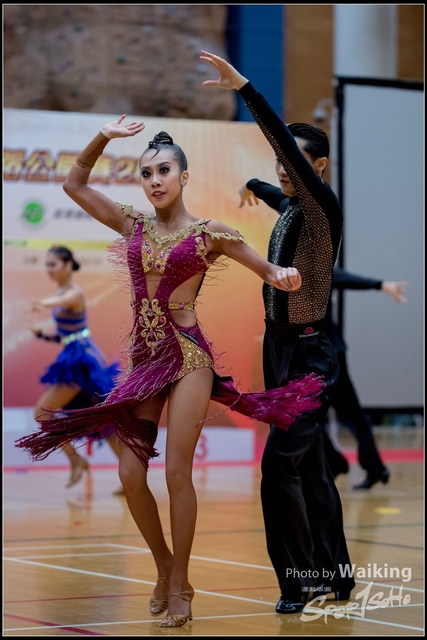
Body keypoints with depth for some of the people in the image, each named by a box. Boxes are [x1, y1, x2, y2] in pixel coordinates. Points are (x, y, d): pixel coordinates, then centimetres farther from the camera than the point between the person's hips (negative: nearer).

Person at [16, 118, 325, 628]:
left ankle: (179, 585, 5)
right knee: (130, 475, -2)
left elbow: (268, 270, 2)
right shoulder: (134, 226, 10)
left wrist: (279, 275, -21)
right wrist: (103, 138, 1)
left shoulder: (207, 233, -1)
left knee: (177, 473, -7)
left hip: (187, 357, -4)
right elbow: (75, 184, 13)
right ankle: (164, 567, 19)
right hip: (142, 357, 4)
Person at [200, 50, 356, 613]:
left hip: (309, 355, -9)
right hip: (282, 350, 9)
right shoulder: (290, 214, 12)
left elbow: (286, 145, -24)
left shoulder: (323, 209, -13)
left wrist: (244, 87, -30)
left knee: (280, 463, -14)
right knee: (309, 467, 12)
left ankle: (301, 578, -8)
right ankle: (333, 575, 20)